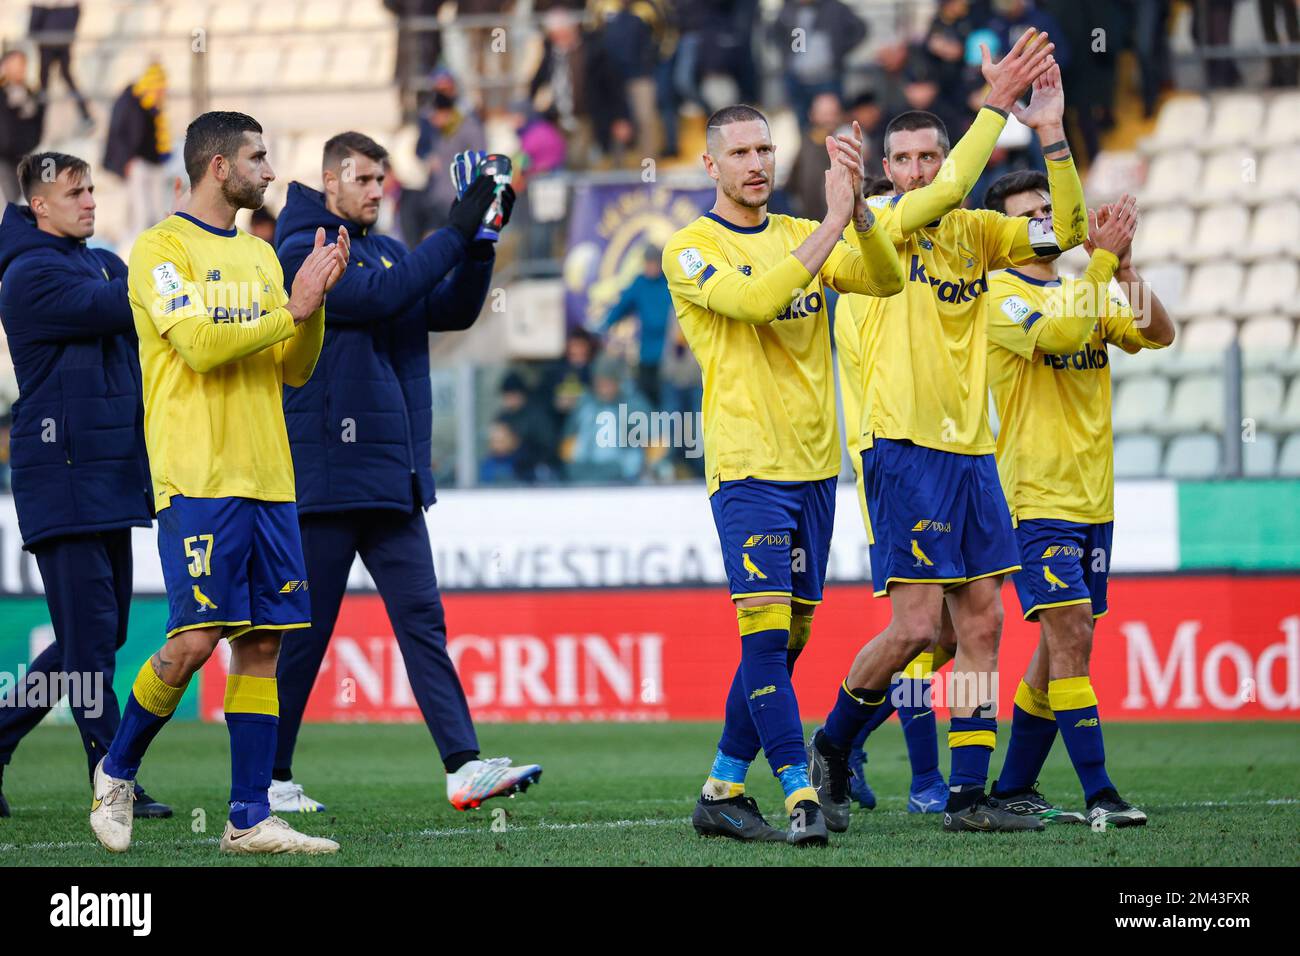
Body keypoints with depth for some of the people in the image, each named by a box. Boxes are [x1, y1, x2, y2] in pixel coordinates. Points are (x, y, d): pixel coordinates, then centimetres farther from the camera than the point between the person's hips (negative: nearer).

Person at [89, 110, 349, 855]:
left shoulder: (259, 255, 19)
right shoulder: (162, 249, -4)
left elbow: (294, 370, 16)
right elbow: (201, 345, -16)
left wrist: (315, 303, 0)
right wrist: (291, 310, -13)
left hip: (267, 480, 7)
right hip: (197, 478, -7)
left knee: (263, 642, 2)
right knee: (195, 639, -12)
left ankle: (251, 818, 4)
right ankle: (117, 772, 10)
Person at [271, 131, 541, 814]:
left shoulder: (388, 251, 17)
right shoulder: (302, 252, -6)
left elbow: (454, 310, 10)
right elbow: (378, 296, -20)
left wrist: (482, 241, -4)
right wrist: (455, 233, -19)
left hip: (394, 477, 7)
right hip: (324, 474, -7)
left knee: (422, 620, -1)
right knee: (304, 631, 0)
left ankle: (463, 765, -8)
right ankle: (268, 778, 9)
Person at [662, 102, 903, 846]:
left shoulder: (802, 236, 13)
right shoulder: (692, 249, -4)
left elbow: (885, 280, 0)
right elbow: (751, 298, -22)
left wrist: (859, 210, -17)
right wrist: (833, 221, -24)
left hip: (814, 468, 6)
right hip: (748, 469, -6)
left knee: (784, 642, 8)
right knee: (765, 633, -15)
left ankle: (723, 791, 17)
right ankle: (800, 796, -16)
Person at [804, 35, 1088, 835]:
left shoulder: (976, 231, 11)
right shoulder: (878, 224, -5)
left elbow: (1066, 232, 2)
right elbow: (943, 196, -23)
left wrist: (1051, 133, -9)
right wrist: (995, 105, -22)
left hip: (971, 449, 6)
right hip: (905, 448, -6)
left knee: (983, 623, 2)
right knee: (916, 626, -11)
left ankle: (969, 797, 5)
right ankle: (832, 747, 12)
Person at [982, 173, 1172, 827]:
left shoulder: (1090, 295, 14)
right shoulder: (1000, 296, -8)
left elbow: (1159, 333, -1)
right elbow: (1058, 333, -27)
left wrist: (1124, 266, -14)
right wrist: (1101, 259, -24)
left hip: (1093, 499, 7)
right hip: (1036, 498, -7)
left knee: (1061, 646, 10)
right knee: (1072, 633, -15)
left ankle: (1013, 788, 19)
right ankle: (1098, 794, -17)